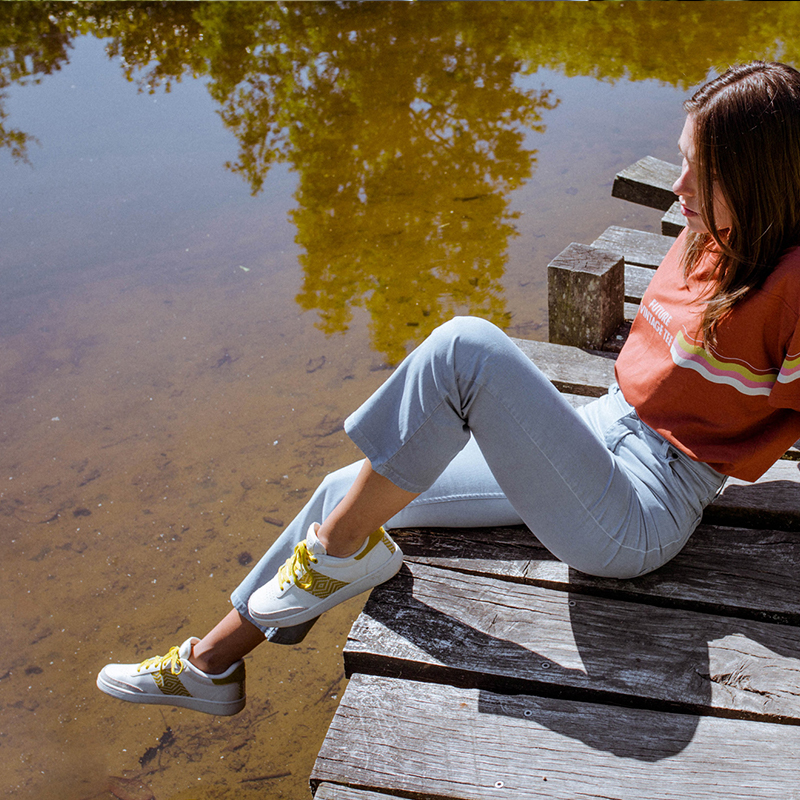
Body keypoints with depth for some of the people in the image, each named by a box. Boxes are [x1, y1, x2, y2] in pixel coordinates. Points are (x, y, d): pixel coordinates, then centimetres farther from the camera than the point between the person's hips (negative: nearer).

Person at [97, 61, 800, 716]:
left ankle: (339, 547, -9)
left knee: (464, 346, -30)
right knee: (348, 493, 6)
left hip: (637, 519, -8)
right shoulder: (708, 236, 7)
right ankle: (212, 663, 23)